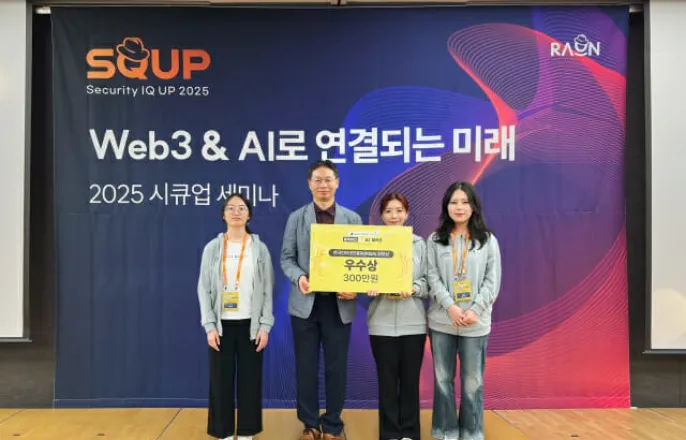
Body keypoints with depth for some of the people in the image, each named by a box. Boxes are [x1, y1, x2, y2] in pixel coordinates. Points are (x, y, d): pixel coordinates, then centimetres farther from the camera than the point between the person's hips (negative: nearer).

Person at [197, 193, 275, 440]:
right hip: (222, 324, 0)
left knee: (250, 379, 5)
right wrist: (209, 326, -7)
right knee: (221, 379, 4)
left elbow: (268, 290, 0)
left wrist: (265, 326, -6)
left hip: (250, 324, 0)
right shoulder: (212, 248, 3)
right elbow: (204, 289, 1)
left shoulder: (260, 249, 2)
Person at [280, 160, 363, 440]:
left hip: (339, 303, 0)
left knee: (336, 367, 8)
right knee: (306, 366, 8)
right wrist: (299, 277, -18)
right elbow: (286, 258, 3)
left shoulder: (352, 219, 5)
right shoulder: (296, 218, 5)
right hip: (306, 302, 0)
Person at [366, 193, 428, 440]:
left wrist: (412, 289, -15)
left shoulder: (419, 244, 5)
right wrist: (373, 288, -20)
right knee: (387, 380, 7)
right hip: (382, 323, -1)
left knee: (410, 379, 9)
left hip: (413, 322, 1)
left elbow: (428, 281, 4)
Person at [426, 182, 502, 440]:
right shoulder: (434, 240, 6)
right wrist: (450, 307, -14)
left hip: (476, 322, 0)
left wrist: (475, 310, -11)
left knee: (472, 382, 6)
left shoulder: (488, 240, 6)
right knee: (443, 379, 8)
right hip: (441, 320, 1)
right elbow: (432, 277, -1)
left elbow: (493, 280, 1)